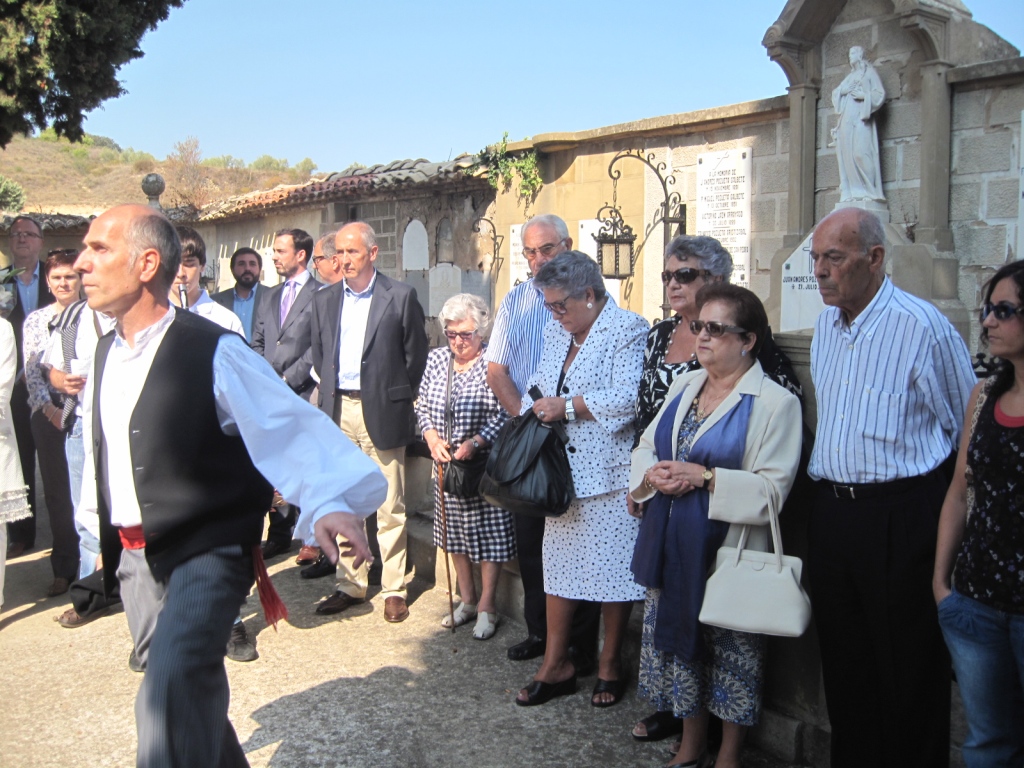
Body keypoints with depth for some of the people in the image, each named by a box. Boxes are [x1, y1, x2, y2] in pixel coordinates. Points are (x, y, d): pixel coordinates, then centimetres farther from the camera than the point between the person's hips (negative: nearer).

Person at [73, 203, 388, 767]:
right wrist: (99, 539, 21)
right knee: (185, 693, 19)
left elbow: (288, 426, -27)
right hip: (133, 556, 7)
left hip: (207, 554, -7)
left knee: (170, 697, -21)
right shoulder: (105, 354, 7)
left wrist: (331, 500, -42)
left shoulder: (213, 351, -17)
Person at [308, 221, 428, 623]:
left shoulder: (401, 296, -4)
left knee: (389, 508, 1)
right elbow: (319, 355, 18)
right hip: (338, 411, 5)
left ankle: (394, 589, 11)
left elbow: (416, 355, 0)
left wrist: (399, 400, 0)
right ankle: (350, 584, 22)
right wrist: (330, 395, 10)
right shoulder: (325, 300, 10)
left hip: (382, 412, -4)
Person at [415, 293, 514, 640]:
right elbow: (422, 405, 11)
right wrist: (432, 437, -5)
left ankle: (487, 605, 15)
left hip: (484, 464, -6)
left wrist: (476, 442, -24)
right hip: (446, 464, 6)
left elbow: (505, 416, -13)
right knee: (454, 531, 14)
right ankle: (467, 599, 29)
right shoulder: (436, 358, 6)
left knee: (488, 532, 1)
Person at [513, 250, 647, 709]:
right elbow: (539, 387, 21)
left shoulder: (628, 330, -10)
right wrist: (532, 410, 1)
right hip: (562, 472, 7)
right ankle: (556, 665, 23)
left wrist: (565, 406, -14)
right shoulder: (557, 332, 15)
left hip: (608, 473, -7)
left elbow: (625, 399, -21)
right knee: (558, 564, 12)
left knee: (612, 568, 3)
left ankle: (610, 664, 21)